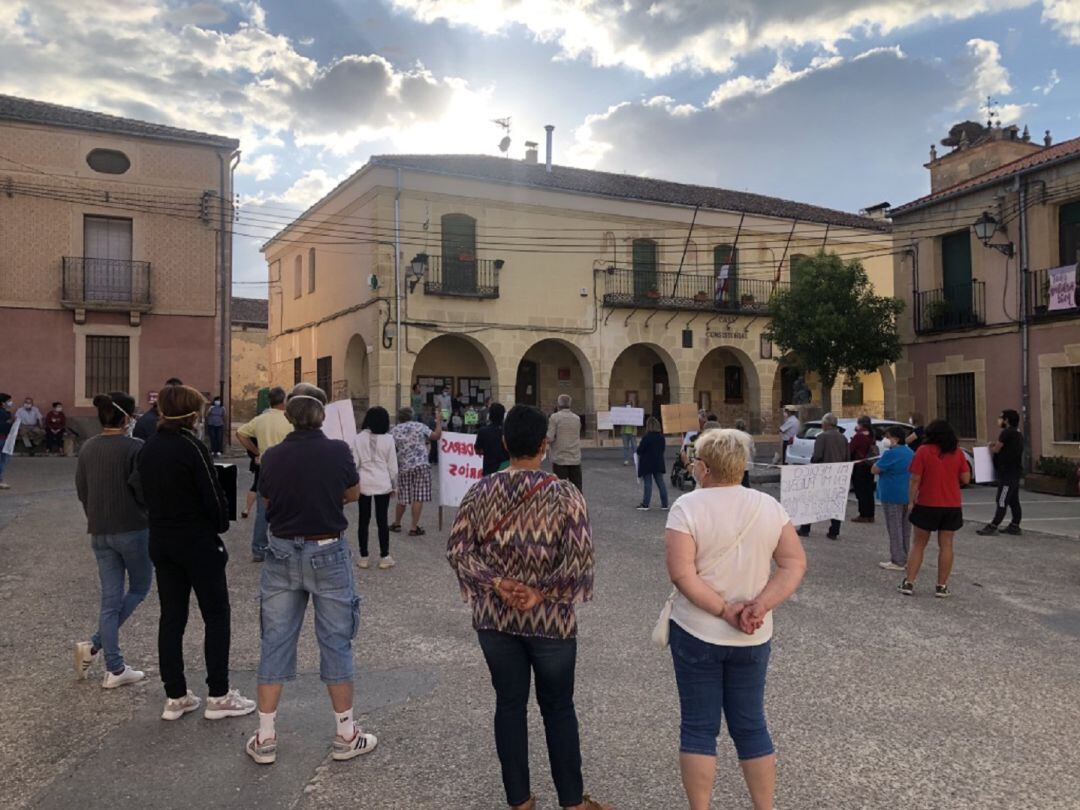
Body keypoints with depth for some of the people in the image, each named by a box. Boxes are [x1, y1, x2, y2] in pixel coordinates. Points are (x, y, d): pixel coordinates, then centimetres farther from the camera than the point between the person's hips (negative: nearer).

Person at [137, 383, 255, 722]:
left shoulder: (148, 449, 4)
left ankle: (175, 697, 18)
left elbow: (147, 494, 10)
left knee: (171, 618, 12)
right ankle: (218, 696, 8)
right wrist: (221, 525, 1)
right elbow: (213, 495, -16)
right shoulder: (191, 447, -17)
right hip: (198, 542, -7)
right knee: (217, 617, 4)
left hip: (161, 541, 7)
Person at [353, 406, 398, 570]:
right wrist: (394, 485, 10)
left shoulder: (358, 438, -3)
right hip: (382, 484, -1)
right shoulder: (388, 439, -5)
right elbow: (392, 465, -1)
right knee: (382, 520, 5)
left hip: (364, 483, 1)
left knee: (364, 521, 8)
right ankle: (384, 557, 9)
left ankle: (364, 557, 13)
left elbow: (354, 463, -2)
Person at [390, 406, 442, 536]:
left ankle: (396, 524, 29)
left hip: (403, 467, 2)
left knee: (402, 498, 15)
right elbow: (436, 435, -2)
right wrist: (439, 421, 9)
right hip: (421, 465, -2)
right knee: (418, 498, 0)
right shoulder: (420, 426, 4)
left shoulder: (394, 431, 8)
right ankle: (414, 528, 0)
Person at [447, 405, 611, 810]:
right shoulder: (565, 495, -13)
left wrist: (497, 583, -10)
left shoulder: (481, 491, -4)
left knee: (509, 703, 14)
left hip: (494, 617, 3)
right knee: (558, 707, 14)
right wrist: (541, 593, -13)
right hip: (550, 620, -2)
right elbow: (579, 560, -20)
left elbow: (456, 549, -5)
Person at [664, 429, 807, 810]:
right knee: (751, 726, 17)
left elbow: (681, 573, -21)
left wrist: (725, 611, -16)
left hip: (696, 633, -3)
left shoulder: (688, 507, -14)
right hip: (754, 638, 4)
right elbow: (795, 563, -6)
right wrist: (760, 606, -14)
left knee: (698, 727, 9)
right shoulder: (769, 506, -1)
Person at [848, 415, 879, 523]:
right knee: (869, 491, 12)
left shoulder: (858, 436, -16)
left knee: (860, 491, -1)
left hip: (859, 467, -7)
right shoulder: (871, 437, 7)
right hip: (870, 466, 7)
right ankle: (870, 515, 17)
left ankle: (863, 515, -1)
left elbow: (850, 450, -14)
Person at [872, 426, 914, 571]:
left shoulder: (890, 454, -18)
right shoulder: (910, 452, 10)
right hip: (907, 496, 9)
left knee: (894, 528, -3)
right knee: (905, 527, 14)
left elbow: (874, 470, -15)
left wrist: (878, 461, 0)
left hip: (892, 496, -9)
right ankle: (905, 558, 22)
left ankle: (898, 561, -1)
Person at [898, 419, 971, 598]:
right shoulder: (957, 453, 0)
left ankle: (909, 583, 5)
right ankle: (942, 587, 10)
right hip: (952, 505, 2)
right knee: (946, 545, 8)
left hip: (927, 504, -2)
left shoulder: (923, 451, -8)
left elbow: (915, 480, -10)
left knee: (918, 544, 7)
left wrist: (911, 501, -1)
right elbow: (966, 479, 3)